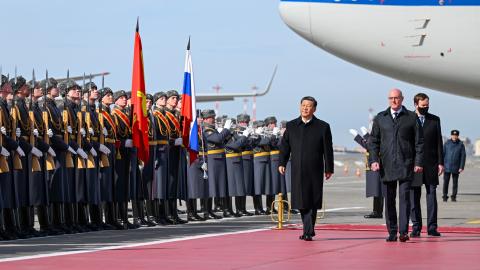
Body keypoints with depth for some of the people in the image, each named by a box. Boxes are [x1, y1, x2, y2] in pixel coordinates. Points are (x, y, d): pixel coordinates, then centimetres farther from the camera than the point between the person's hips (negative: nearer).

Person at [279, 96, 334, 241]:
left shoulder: (323, 127, 2)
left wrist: (329, 168, 0)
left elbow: (328, 150, 2)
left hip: (315, 171, -3)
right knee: (301, 202, 5)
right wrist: (282, 163, 0)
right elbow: (284, 146, 11)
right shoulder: (291, 126, 10)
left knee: (312, 202, -4)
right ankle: (308, 230, 17)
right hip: (297, 172, 3)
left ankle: (308, 232, -2)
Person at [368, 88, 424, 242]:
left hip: (406, 165, -2)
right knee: (389, 200, 4)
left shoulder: (411, 117, 6)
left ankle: (403, 231, -11)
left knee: (404, 197, -10)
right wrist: (374, 160, -3)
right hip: (387, 165, 2)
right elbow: (373, 141, 10)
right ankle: (392, 232, 10)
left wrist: (418, 162, -3)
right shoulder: (380, 118, 11)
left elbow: (419, 142, 5)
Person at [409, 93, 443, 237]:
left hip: (431, 164, 1)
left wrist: (440, 162, 2)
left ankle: (432, 227, 1)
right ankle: (416, 227, 8)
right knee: (414, 197, 2)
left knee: (432, 195, -1)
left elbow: (439, 142, 9)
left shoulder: (435, 120, 9)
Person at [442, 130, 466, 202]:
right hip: (447, 166, 0)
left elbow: (463, 156, 0)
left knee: (455, 182, 5)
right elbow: (442, 154, 4)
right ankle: (445, 196, 5)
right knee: (446, 182, -3)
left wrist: (461, 167, -6)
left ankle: (453, 197, 13)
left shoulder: (461, 144, 1)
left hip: (456, 168, 0)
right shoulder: (447, 143, 2)